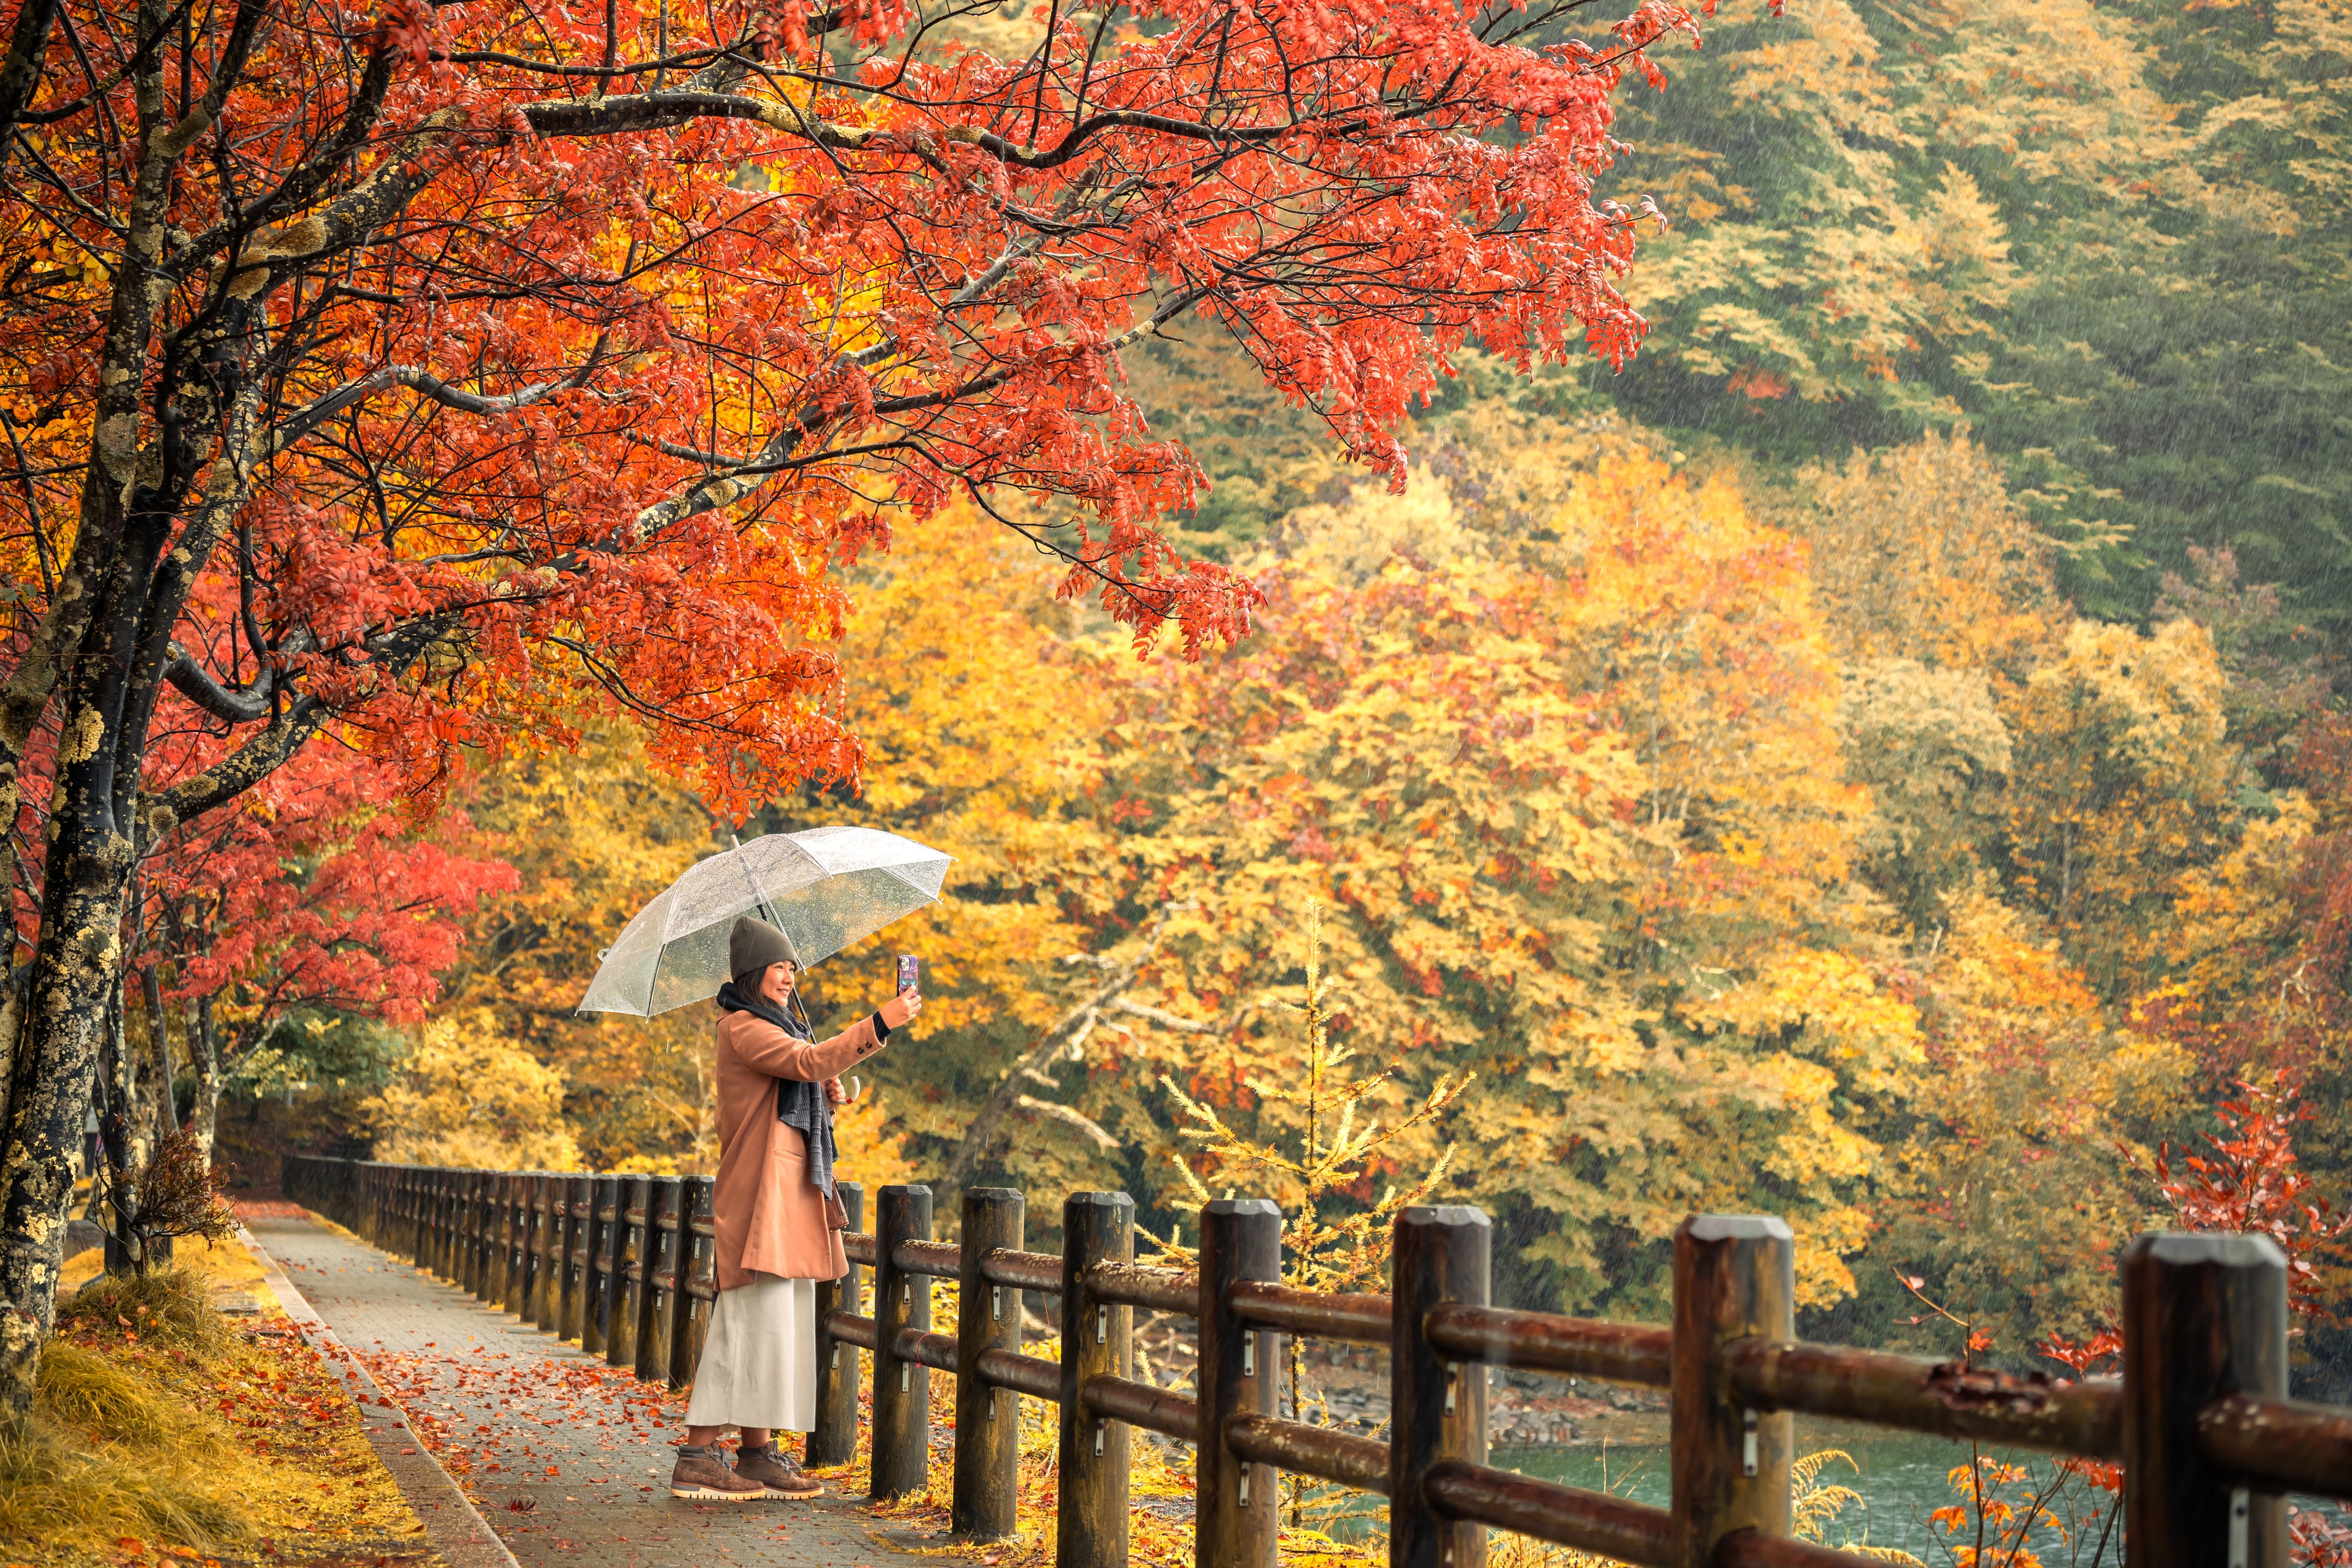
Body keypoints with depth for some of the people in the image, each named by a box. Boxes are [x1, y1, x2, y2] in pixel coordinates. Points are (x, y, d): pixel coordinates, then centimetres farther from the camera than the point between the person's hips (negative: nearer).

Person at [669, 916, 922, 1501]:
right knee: (754, 1316, -11)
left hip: (794, 1190, 10)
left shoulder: (778, 1024, 21)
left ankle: (759, 1452, 10)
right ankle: (697, 1456, -8)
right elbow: (809, 1061, -25)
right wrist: (880, 1023, -30)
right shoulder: (742, 1027, -9)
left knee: (786, 1317, 7)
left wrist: (826, 1094, 4)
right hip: (759, 1189, -10)